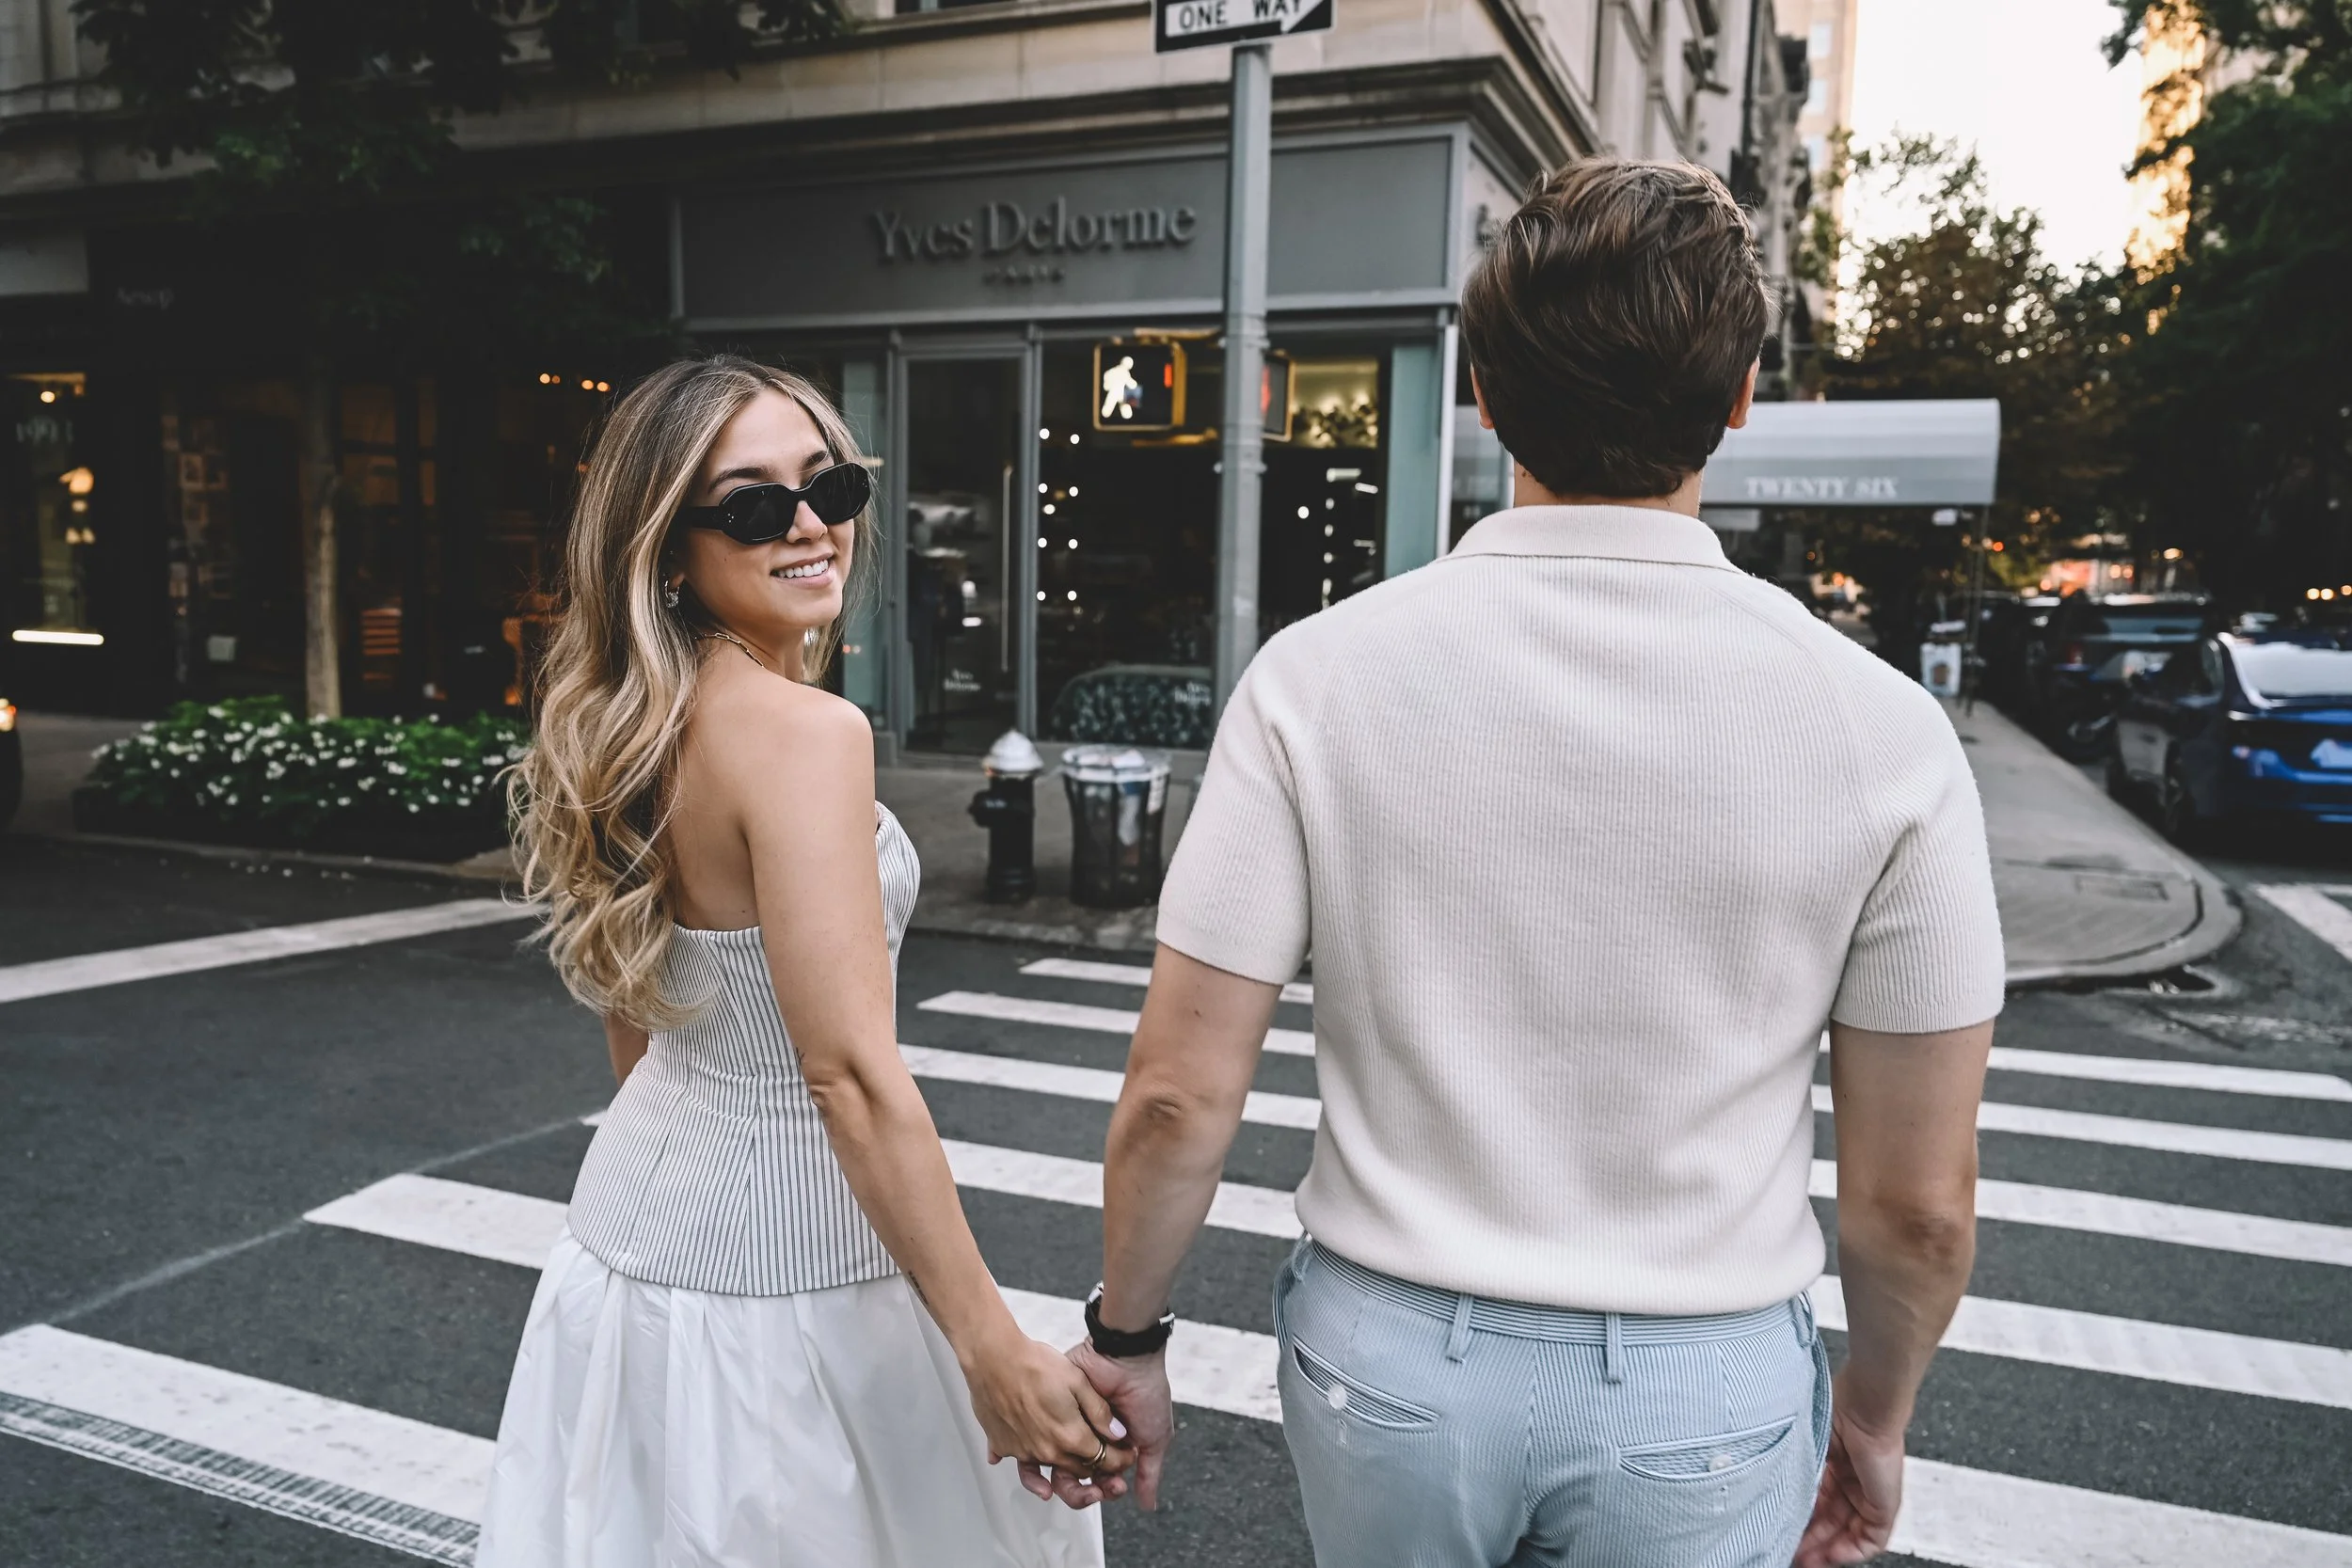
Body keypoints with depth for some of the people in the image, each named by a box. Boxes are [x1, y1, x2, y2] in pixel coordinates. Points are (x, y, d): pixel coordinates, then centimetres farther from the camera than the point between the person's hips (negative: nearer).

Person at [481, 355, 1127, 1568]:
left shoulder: (638, 724, 3)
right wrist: (995, 1351, -23)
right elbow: (852, 1073, -27)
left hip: (638, 1213, 8)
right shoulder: (802, 731, -24)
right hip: (775, 1264, -8)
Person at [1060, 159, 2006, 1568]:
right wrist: (1873, 1415, 11)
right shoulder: (1882, 727, -14)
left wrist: (1127, 1334, 5)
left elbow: (1181, 1097, -12)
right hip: (1705, 1398, 0)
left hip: (1390, 1358, 1)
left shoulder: (1319, 677, -15)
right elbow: (1920, 1204, -7)